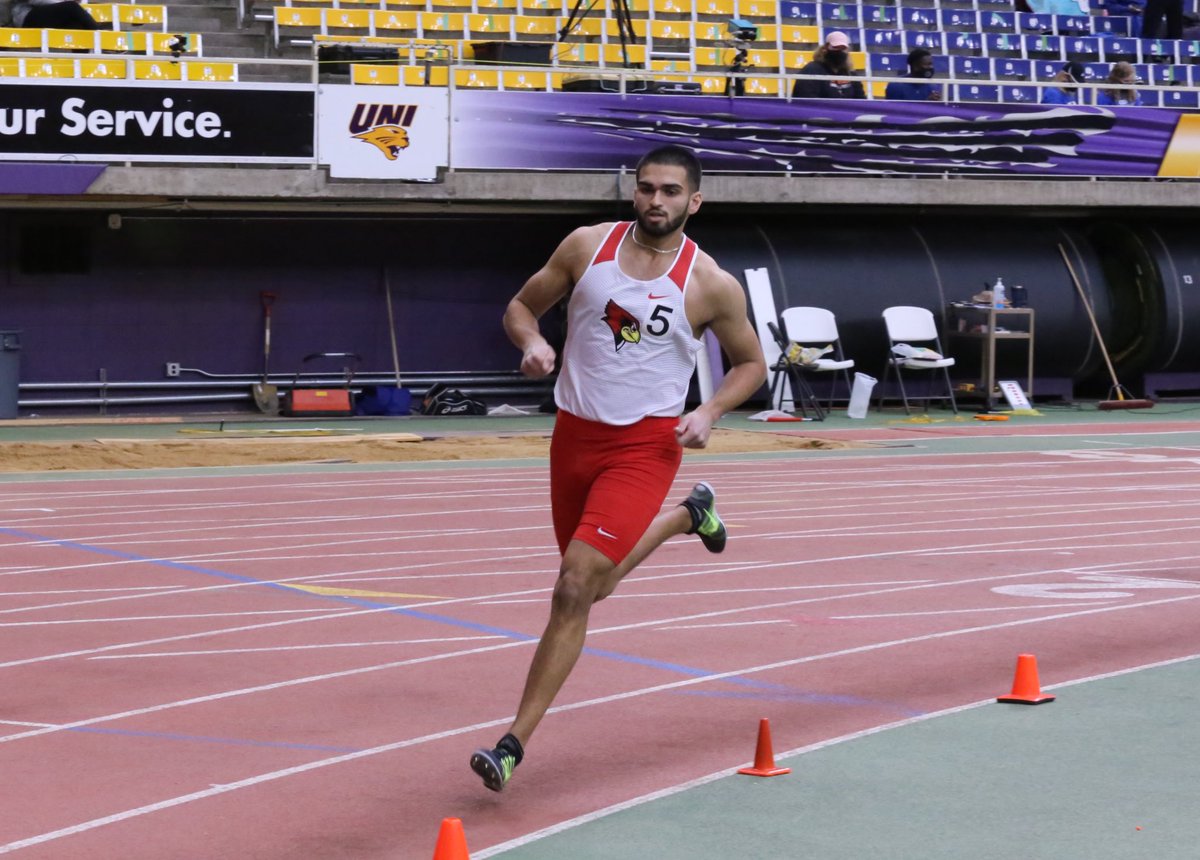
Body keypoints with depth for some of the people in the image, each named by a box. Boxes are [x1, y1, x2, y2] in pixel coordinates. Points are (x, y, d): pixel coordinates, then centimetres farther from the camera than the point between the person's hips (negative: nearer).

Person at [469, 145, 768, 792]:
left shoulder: (712, 286, -7)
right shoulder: (587, 246, 0)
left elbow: (751, 362, 8)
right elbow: (520, 307, 10)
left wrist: (709, 411, -10)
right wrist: (532, 341, -13)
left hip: (645, 446, -5)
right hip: (575, 434, 5)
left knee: (576, 587, -17)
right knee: (593, 585, 20)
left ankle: (514, 744, -12)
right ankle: (686, 514, 49)